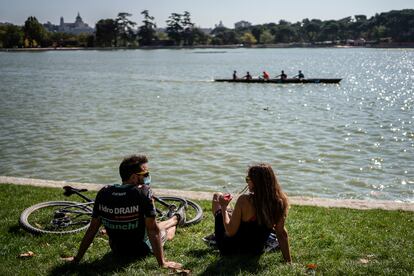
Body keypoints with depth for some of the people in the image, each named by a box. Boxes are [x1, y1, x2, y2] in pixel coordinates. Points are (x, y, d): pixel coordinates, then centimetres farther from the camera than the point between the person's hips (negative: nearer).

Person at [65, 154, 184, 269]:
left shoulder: (103, 193, -14)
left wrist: (77, 258, -1)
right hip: (141, 250, -3)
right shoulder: (144, 192, -27)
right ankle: (176, 219, 61)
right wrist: (162, 262, -21)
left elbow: (92, 228, -9)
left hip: (117, 251, 4)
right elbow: (152, 230, -26)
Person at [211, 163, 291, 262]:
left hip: (230, 249, -4)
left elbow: (230, 232, -24)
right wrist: (289, 262, -3)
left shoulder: (244, 201, -31)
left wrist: (224, 207, -10)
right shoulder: (280, 201, -19)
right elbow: (282, 233, -13)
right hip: (256, 251, 5)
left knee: (217, 196, 13)